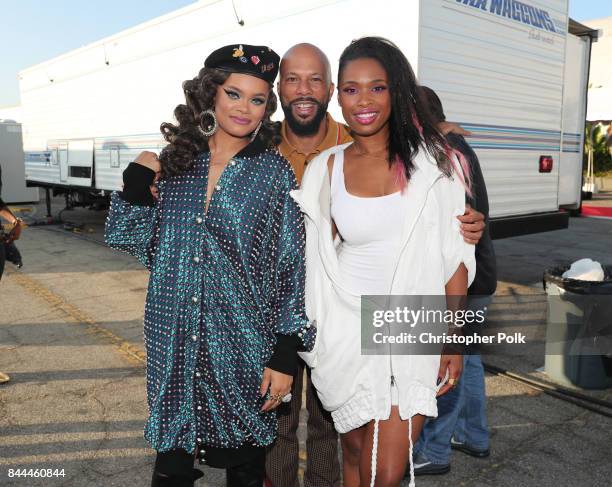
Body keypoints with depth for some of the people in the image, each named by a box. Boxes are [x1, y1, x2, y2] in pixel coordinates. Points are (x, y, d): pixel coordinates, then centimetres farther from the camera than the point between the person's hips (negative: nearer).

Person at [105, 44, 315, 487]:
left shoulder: (275, 173, -5)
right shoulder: (175, 163, 4)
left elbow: (293, 269, -6)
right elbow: (140, 244, 8)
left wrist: (285, 354, -9)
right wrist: (136, 185, -4)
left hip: (243, 351, -2)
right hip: (175, 348, 3)